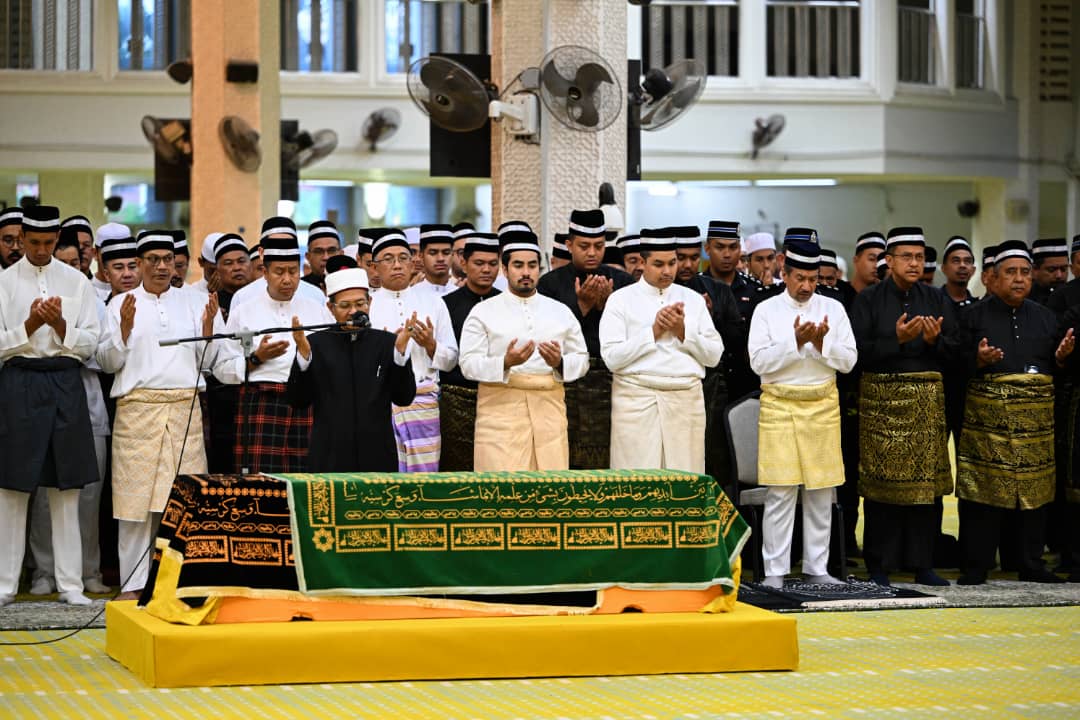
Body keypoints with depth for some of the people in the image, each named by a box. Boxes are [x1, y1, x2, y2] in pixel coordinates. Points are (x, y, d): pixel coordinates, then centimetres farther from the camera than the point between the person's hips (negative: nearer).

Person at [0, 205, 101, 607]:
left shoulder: (76, 282, 8)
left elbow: (90, 345, 4)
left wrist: (60, 324, -12)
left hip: (66, 384, 1)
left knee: (66, 488, 3)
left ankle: (69, 583, 8)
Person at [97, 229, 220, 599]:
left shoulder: (194, 303, 13)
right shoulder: (122, 303, 9)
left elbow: (205, 362, 11)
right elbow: (108, 362, 4)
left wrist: (208, 325, -5)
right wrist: (125, 328, -11)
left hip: (185, 409, 1)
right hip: (137, 409, -1)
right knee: (136, 495, -3)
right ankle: (133, 582, 2)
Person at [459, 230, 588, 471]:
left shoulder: (561, 312, 16)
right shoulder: (484, 312, 7)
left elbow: (582, 360, 14)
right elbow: (469, 364, -2)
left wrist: (559, 363, -8)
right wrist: (506, 363, -18)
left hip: (549, 408, 3)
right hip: (500, 407, -2)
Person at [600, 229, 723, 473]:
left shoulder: (693, 299, 16)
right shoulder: (621, 300, 6)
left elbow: (714, 355, 10)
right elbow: (611, 357, -6)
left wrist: (682, 332, -3)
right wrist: (654, 331, -7)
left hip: (686, 399, 3)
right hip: (637, 398, -3)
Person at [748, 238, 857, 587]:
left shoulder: (833, 309, 7)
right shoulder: (767, 310, 1)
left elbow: (848, 361, 3)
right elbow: (759, 362, -7)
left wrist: (821, 343, -13)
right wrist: (796, 341, -16)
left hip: (823, 405, 2)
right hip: (779, 406, -2)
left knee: (821, 492, 4)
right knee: (780, 492, -5)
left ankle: (817, 567, 12)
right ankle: (775, 570, 0)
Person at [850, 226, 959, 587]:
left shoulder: (936, 299, 11)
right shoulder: (868, 300, 1)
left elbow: (953, 352, 8)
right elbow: (859, 351, -7)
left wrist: (933, 340, -12)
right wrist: (897, 340, -18)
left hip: (926, 400, 3)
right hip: (882, 400, -3)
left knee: (924, 479, 3)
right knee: (881, 482, -2)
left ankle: (922, 564, 10)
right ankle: (879, 566, 5)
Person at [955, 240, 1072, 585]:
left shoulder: (1045, 317, 17)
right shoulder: (975, 316, 6)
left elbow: (1056, 368, 18)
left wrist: (1061, 357, -3)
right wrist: (979, 360, -19)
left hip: (1037, 418, 4)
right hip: (988, 415, -3)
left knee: (1035, 491, 4)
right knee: (984, 490, -5)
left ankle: (1031, 565, 14)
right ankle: (976, 566, 1)